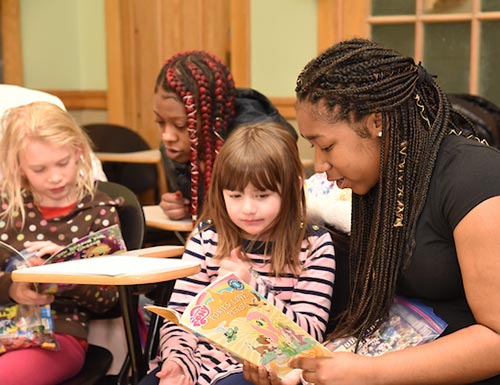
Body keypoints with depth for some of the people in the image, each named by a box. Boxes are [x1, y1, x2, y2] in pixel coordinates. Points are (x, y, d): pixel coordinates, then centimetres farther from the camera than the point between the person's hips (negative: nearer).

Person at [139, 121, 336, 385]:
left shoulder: (314, 245, 0)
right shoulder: (207, 238, 7)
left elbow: (310, 333, -5)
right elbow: (180, 314, 3)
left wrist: (253, 287, -15)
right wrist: (178, 361, -17)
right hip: (203, 357, 3)